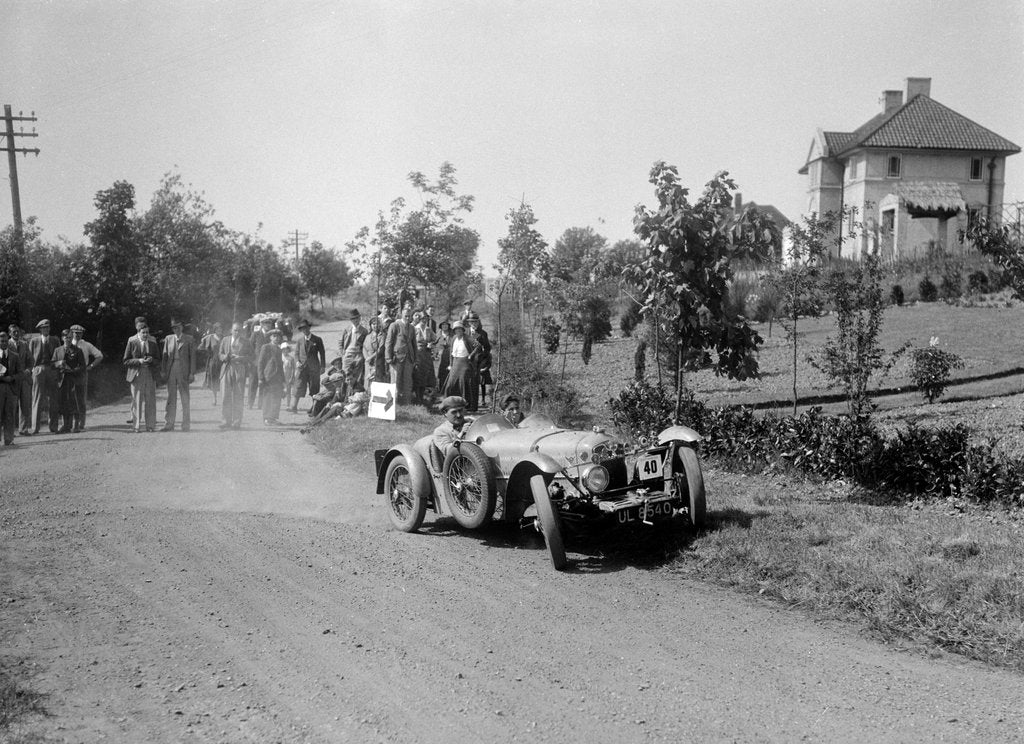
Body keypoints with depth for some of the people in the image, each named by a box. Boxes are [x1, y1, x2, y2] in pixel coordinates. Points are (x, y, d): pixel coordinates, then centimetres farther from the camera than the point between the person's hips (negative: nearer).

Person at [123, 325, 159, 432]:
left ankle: (150, 426, 9)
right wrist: (139, 361, -16)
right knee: (137, 400, -2)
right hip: (136, 374, -2)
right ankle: (136, 426, 5)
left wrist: (151, 360, -9)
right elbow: (126, 361, -1)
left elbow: (158, 359, 14)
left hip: (150, 374, 2)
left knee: (150, 401, 2)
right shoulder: (132, 342, -2)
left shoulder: (153, 342, 6)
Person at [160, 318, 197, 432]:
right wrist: (163, 370, 4)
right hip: (171, 370, 3)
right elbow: (165, 355, 11)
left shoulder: (189, 340, 1)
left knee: (185, 399, 2)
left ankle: (186, 425, 7)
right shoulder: (168, 338, 11)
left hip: (183, 371, -3)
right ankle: (169, 424, 7)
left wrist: (192, 373, -7)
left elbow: (192, 357, -1)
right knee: (170, 398, 5)